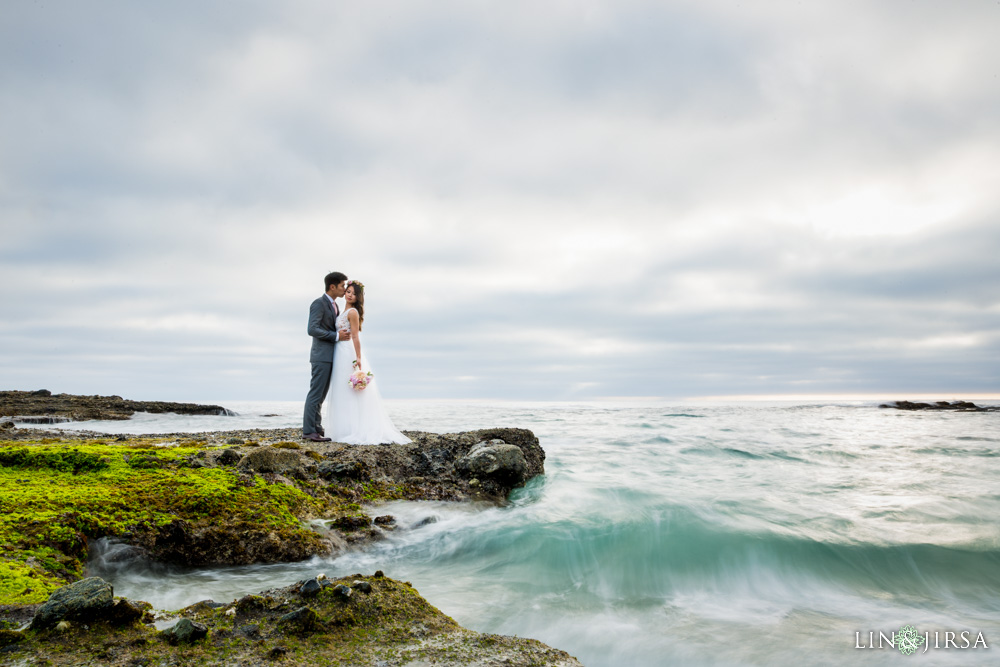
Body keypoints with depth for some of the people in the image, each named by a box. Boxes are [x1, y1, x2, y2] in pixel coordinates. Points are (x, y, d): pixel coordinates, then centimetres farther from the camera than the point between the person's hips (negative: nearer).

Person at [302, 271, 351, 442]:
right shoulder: (319, 303, -10)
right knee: (316, 393, -7)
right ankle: (309, 430, -4)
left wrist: (344, 335, 6)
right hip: (321, 356, -9)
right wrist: (336, 336, -18)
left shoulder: (334, 306, 19)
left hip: (329, 357, 9)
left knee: (321, 395, 9)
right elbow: (312, 329, -19)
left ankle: (316, 429, 13)